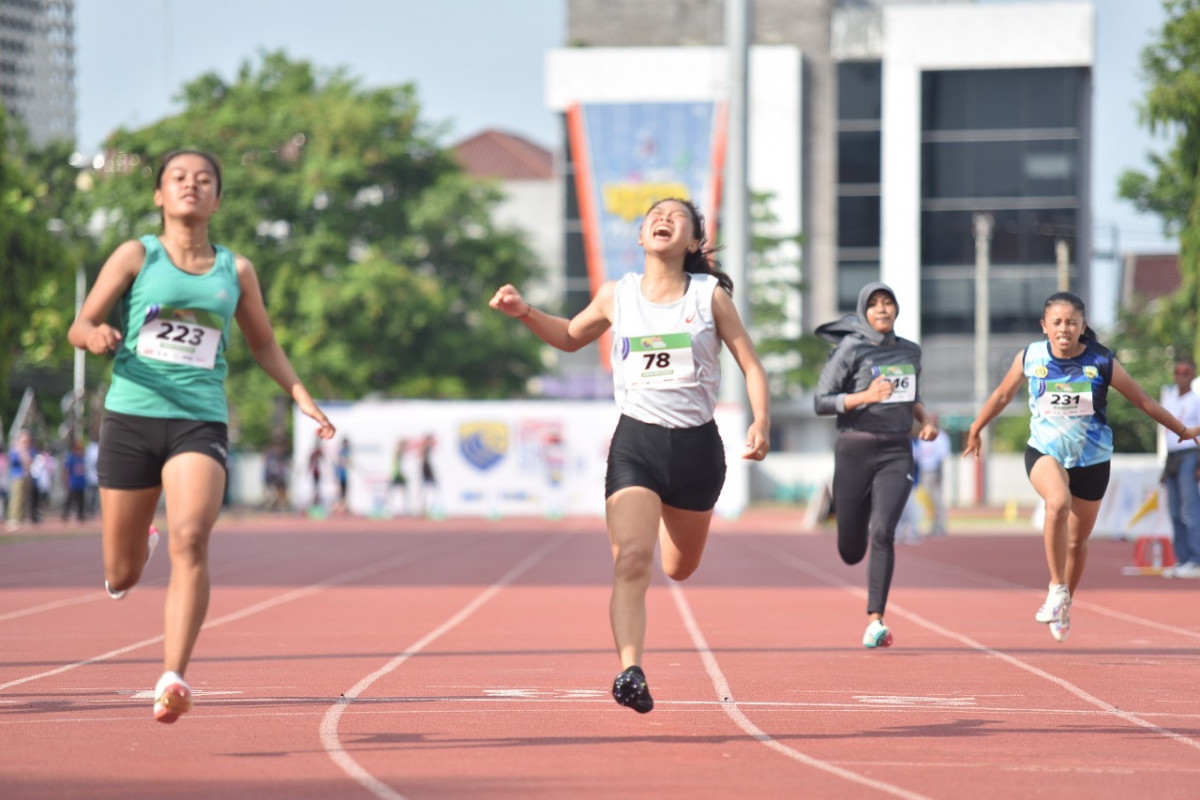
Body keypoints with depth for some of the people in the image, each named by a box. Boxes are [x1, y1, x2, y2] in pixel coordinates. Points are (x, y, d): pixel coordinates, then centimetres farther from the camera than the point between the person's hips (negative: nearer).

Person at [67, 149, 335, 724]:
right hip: (132, 417, 0)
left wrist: (302, 396, 10)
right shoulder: (137, 256, 6)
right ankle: (138, 542, 46)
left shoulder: (235, 271, 12)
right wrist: (96, 337, -20)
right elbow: (80, 325, 4)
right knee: (121, 577, 7)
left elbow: (263, 345, 24)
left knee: (190, 540, -25)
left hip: (201, 422, 0)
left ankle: (172, 679, -29)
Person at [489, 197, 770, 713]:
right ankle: (630, 671, -27)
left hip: (696, 444, 1)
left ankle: (668, 521, 55)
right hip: (635, 442, -1)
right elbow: (570, 337, 22)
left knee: (679, 569, 19)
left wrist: (761, 424, -15)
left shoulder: (711, 296, 0)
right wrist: (524, 312, 4)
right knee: (631, 560, -22)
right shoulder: (616, 297, 4)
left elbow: (750, 364, 1)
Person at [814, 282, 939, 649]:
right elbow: (821, 402, -6)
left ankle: (875, 621, -19)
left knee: (883, 532, -20)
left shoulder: (910, 351, 11)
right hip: (855, 451, -2)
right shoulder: (850, 350, -3)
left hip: (897, 453, 2)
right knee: (850, 551, 6)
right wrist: (865, 396, -20)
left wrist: (925, 419, 7)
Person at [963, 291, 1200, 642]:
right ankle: (1057, 588, -21)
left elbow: (1142, 401, -1)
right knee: (1058, 502, -33)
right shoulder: (1030, 357, -8)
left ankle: (1064, 605, 36)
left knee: (1077, 541, 10)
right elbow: (1003, 394, 10)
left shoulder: (1102, 363, -12)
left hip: (1091, 458, 1)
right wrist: (975, 431, 22)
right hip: (1044, 451, -1)